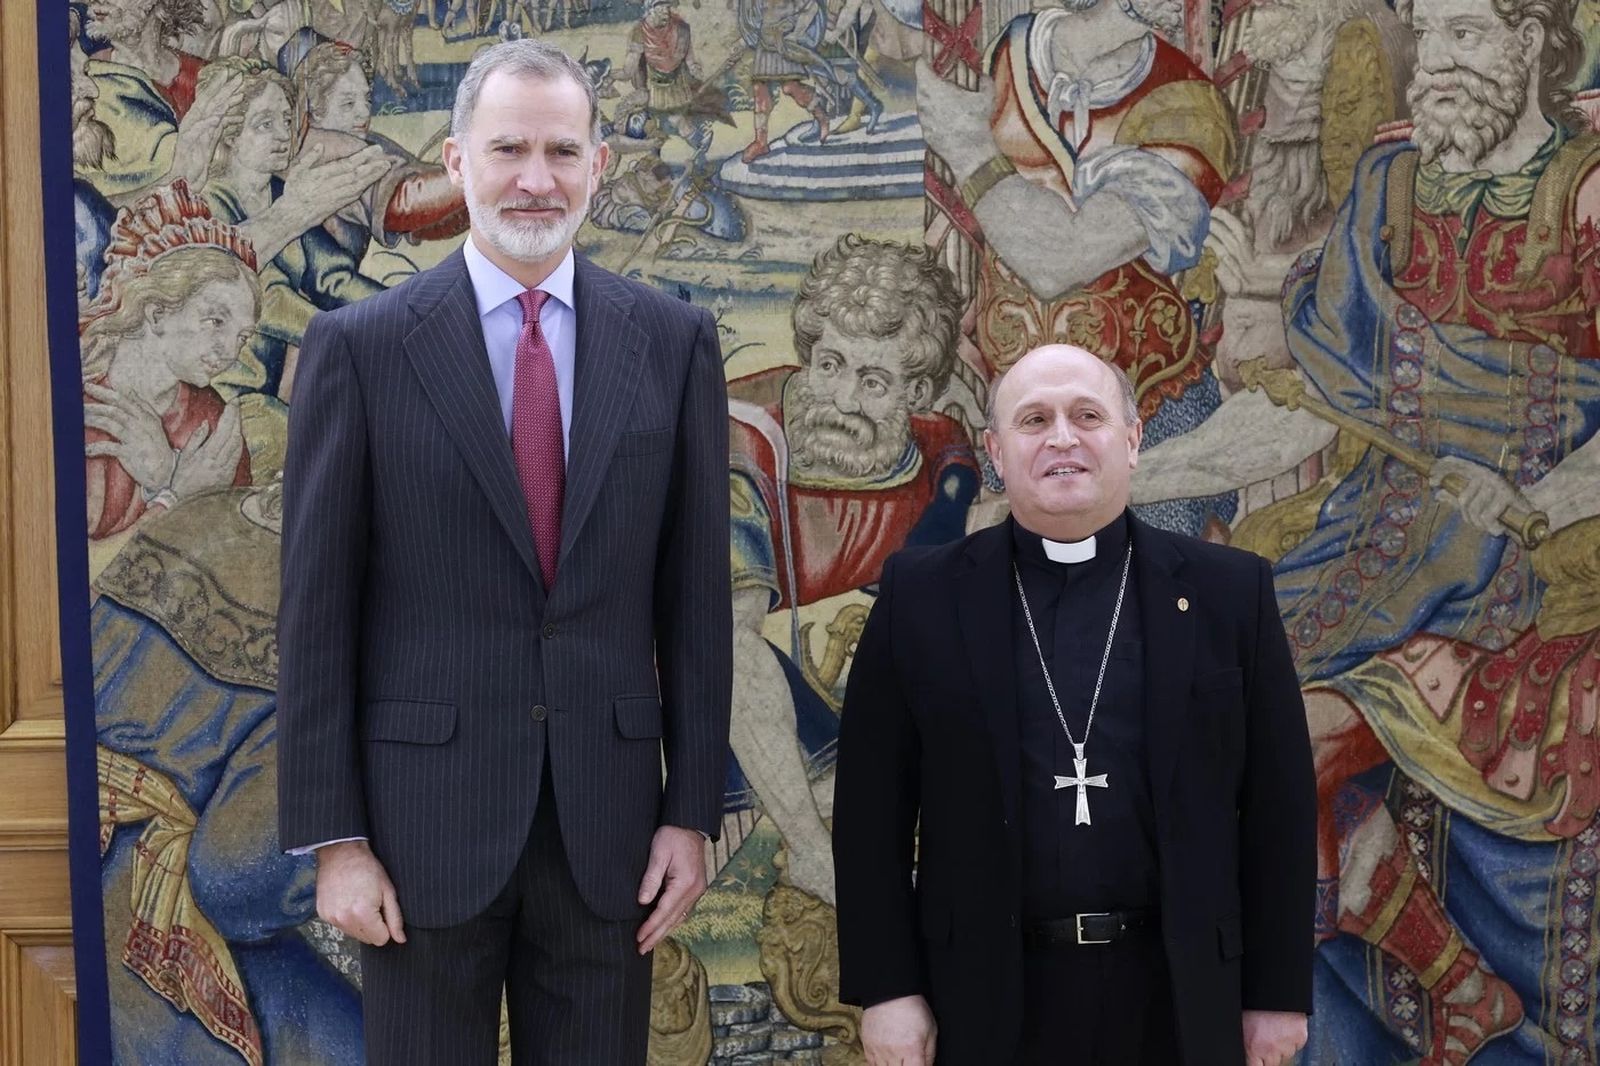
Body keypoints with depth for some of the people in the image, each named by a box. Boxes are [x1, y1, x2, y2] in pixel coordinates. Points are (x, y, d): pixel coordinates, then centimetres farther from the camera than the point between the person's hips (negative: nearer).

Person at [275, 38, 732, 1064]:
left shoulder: (674, 342, 3)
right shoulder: (359, 346, -3)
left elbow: (696, 594, 4)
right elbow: (316, 609, -3)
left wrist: (693, 811, 2)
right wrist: (333, 837, -5)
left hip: (606, 822, 2)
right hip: (427, 817, -1)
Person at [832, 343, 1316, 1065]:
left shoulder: (1229, 592, 3)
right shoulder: (922, 597, 1)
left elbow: (1278, 805, 4)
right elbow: (873, 806, 1)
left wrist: (1279, 992, 3)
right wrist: (887, 988, -3)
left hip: (1177, 1000, 1)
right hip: (989, 1002, 0)